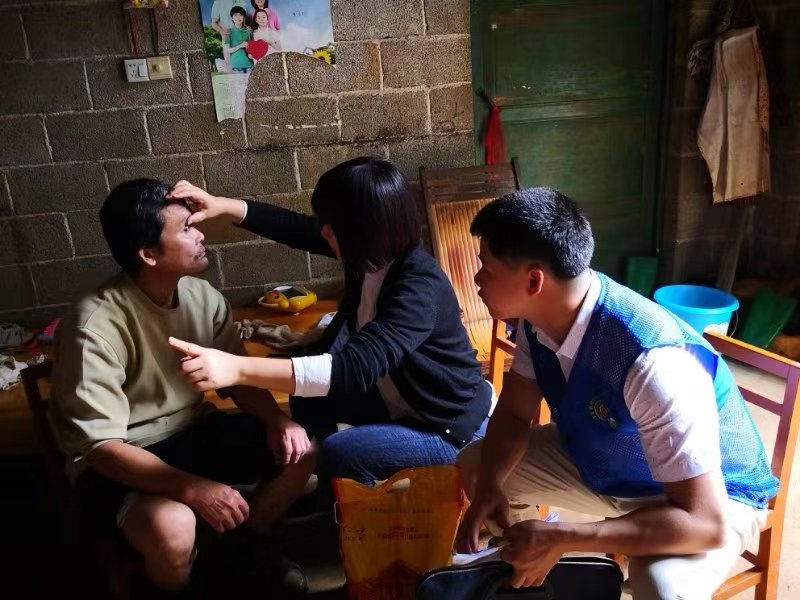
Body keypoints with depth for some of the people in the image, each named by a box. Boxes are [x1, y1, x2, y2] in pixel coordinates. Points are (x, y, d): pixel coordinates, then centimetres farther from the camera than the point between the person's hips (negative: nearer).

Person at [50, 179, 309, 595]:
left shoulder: (202, 296, -7)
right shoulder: (95, 326, -25)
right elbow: (100, 446, -26)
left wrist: (275, 419, -17)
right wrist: (193, 488, -35)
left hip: (195, 433, 6)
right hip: (117, 461, -6)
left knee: (299, 449, -8)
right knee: (172, 528, -35)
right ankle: (176, 584, 4)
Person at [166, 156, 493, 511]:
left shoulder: (419, 288, -34)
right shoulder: (377, 251, -10)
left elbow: (354, 369, -47)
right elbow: (297, 228, 3)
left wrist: (237, 368, -53)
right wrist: (224, 206, -6)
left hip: (450, 427, -8)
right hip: (398, 401, 8)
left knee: (339, 454, -25)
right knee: (308, 397, 2)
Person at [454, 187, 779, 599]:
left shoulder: (653, 362, -39)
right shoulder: (539, 317, -17)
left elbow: (707, 524, -37)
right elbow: (514, 414, -3)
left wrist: (562, 540, -38)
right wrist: (489, 488, -21)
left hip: (711, 497, -6)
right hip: (601, 461, 6)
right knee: (474, 465, 3)